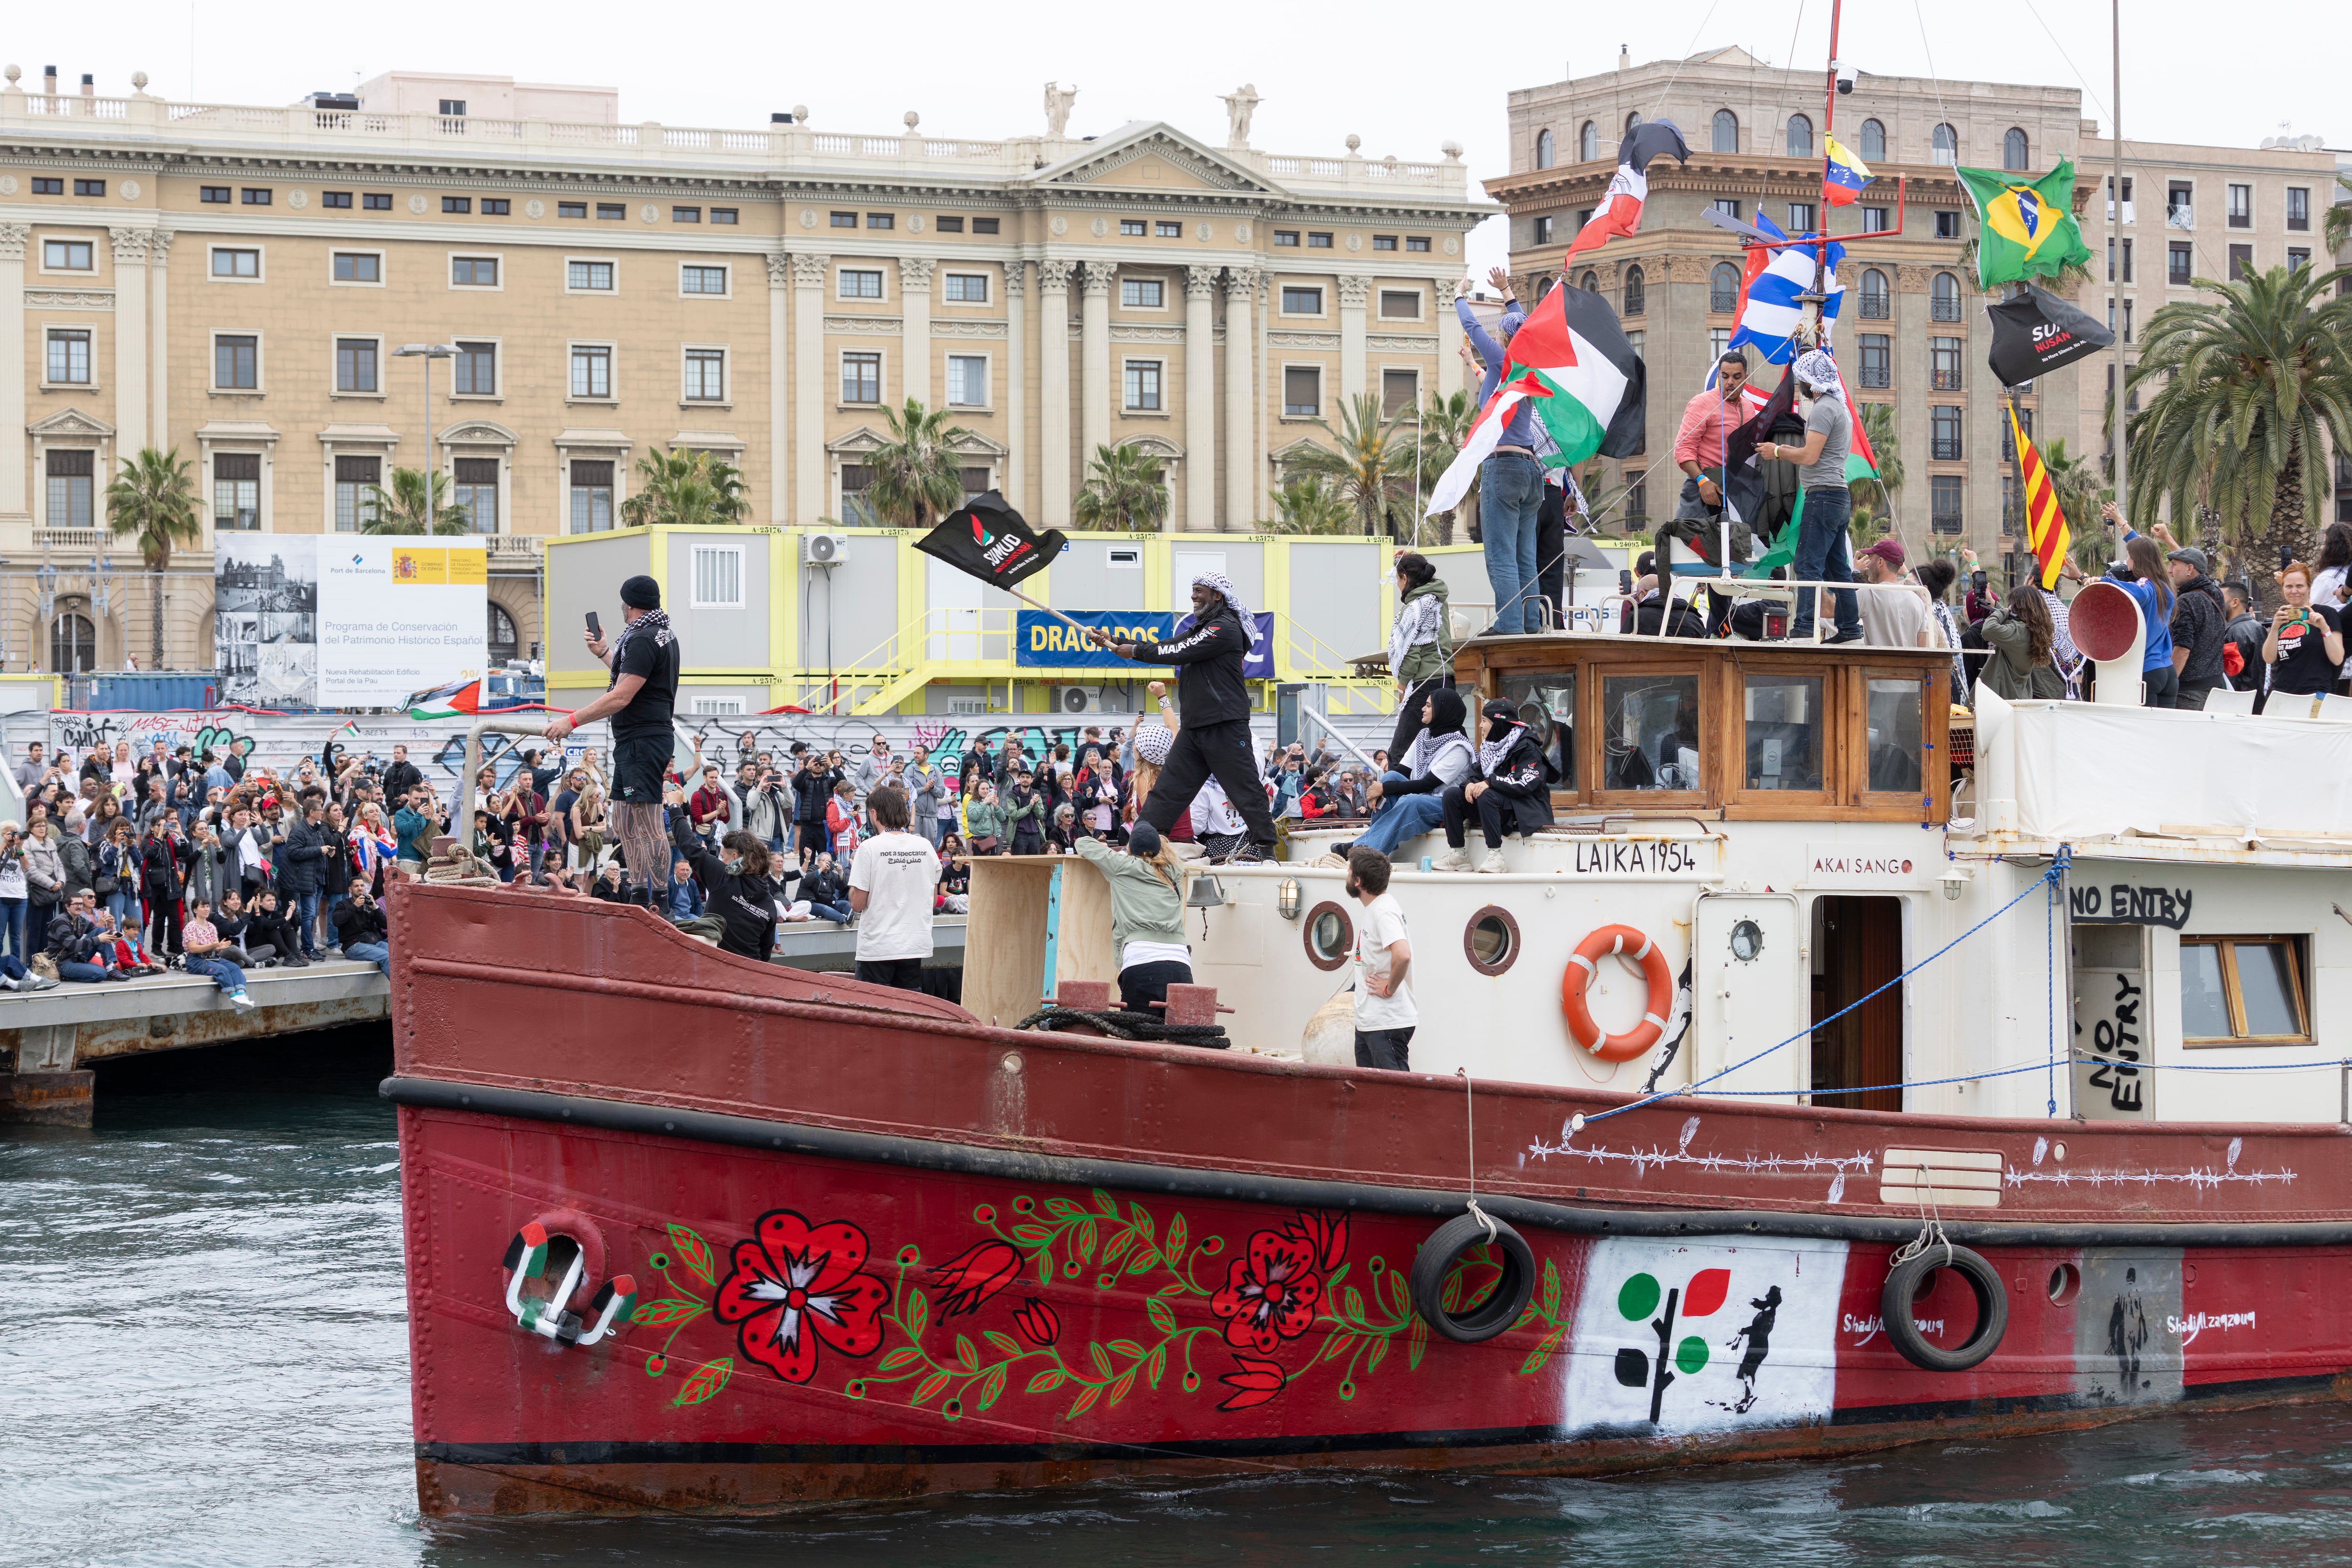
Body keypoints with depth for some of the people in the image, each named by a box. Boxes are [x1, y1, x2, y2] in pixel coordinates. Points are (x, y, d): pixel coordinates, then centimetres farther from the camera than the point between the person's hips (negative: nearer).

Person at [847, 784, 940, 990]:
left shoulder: (870, 848, -11)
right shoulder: (925, 847, 3)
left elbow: (857, 904, -9)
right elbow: (933, 897, 12)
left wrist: (853, 871, 6)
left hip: (877, 947, -4)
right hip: (916, 946, 4)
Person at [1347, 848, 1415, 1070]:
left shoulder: (1384, 911, -19)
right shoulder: (1372, 908, 13)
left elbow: (1403, 956, -34)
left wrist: (1389, 989, -20)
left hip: (1387, 1024, -11)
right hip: (1367, 1022, 11)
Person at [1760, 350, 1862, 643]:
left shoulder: (1824, 409, -11)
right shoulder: (1840, 407, 22)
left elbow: (1810, 456, -18)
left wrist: (1777, 452, -4)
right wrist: (1784, 451, 21)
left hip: (1823, 496, -11)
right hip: (1839, 496, 11)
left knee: (1809, 565, -14)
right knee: (1837, 568, 12)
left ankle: (1805, 628, -20)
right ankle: (1850, 628, 12)